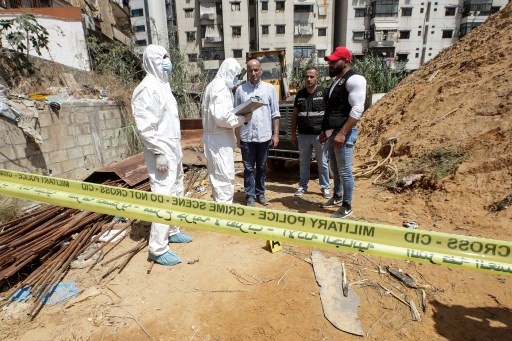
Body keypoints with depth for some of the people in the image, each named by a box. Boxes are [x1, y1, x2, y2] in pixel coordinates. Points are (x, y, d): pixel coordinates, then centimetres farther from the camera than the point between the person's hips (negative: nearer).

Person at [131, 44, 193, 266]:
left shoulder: (163, 85, 16)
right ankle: (158, 249, 4)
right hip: (162, 153, -10)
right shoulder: (147, 88, -14)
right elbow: (145, 126, -20)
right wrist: (159, 153, -22)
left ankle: (172, 231, 34)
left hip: (173, 150, 10)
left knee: (176, 193, 18)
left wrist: (176, 149, 18)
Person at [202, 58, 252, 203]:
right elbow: (222, 117, -27)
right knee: (225, 176, -5)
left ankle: (219, 203, 30)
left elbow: (205, 111, 20)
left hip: (214, 137, 11)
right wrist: (243, 119, -14)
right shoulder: (221, 88, -16)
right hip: (219, 138, -11)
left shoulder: (214, 85, 16)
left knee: (217, 175, 17)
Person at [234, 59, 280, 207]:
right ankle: (250, 196, 17)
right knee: (249, 168, 6)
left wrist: (276, 134, -3)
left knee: (262, 167, 12)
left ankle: (260, 193, 27)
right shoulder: (240, 89, 3)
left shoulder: (270, 88, 3)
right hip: (246, 136, 0)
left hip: (264, 136, 1)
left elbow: (275, 114, 2)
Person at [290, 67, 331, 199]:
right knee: (304, 162, 12)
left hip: (320, 135, -3)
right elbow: (294, 115, 12)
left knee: (323, 163, 6)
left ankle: (325, 188, 18)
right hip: (303, 135, 3)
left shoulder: (324, 92, -2)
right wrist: (293, 134, 8)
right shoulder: (300, 94, 9)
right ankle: (303, 186, 24)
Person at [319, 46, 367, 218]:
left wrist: (342, 133, -25)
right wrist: (325, 130, 19)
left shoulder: (354, 80, -10)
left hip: (344, 133, -9)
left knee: (344, 171, -2)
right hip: (332, 132, 9)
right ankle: (337, 197, 35)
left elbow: (357, 110, -19)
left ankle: (347, 207, 10)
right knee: (335, 169, 18)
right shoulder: (336, 81, 18)